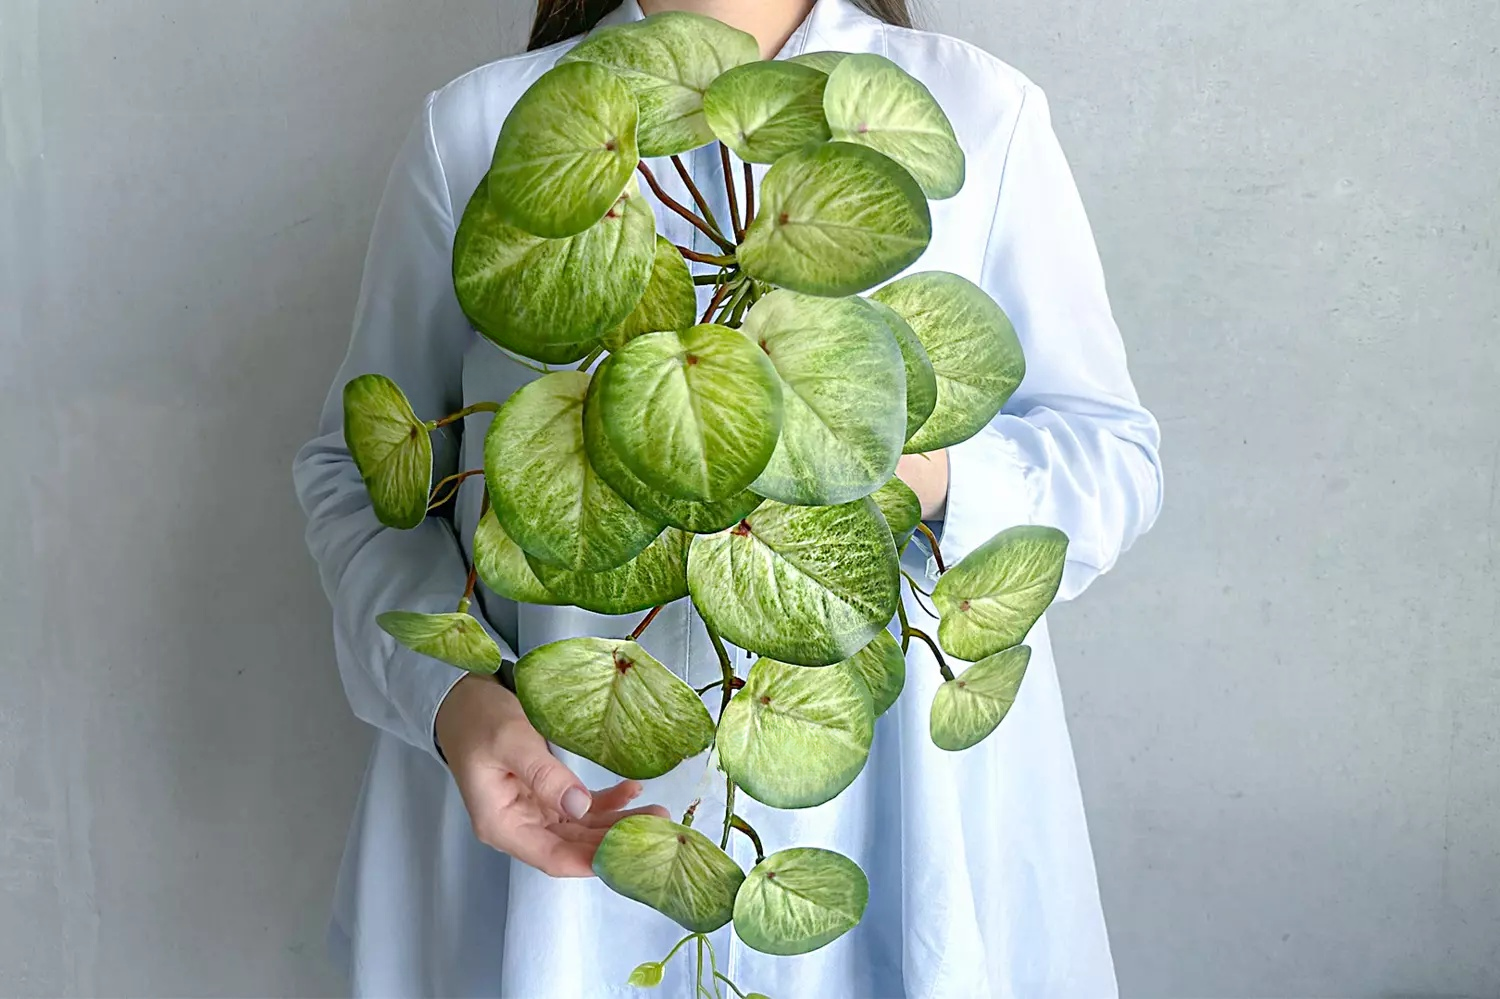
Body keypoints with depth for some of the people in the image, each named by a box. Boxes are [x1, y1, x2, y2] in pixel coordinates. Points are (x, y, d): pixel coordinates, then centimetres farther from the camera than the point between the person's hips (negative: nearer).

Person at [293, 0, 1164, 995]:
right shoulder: (476, 125, -2)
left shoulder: (983, 109, -3)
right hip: (562, 791, 1)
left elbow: (1113, 454, -2)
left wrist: (928, 473, -24)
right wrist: (449, 692, -16)